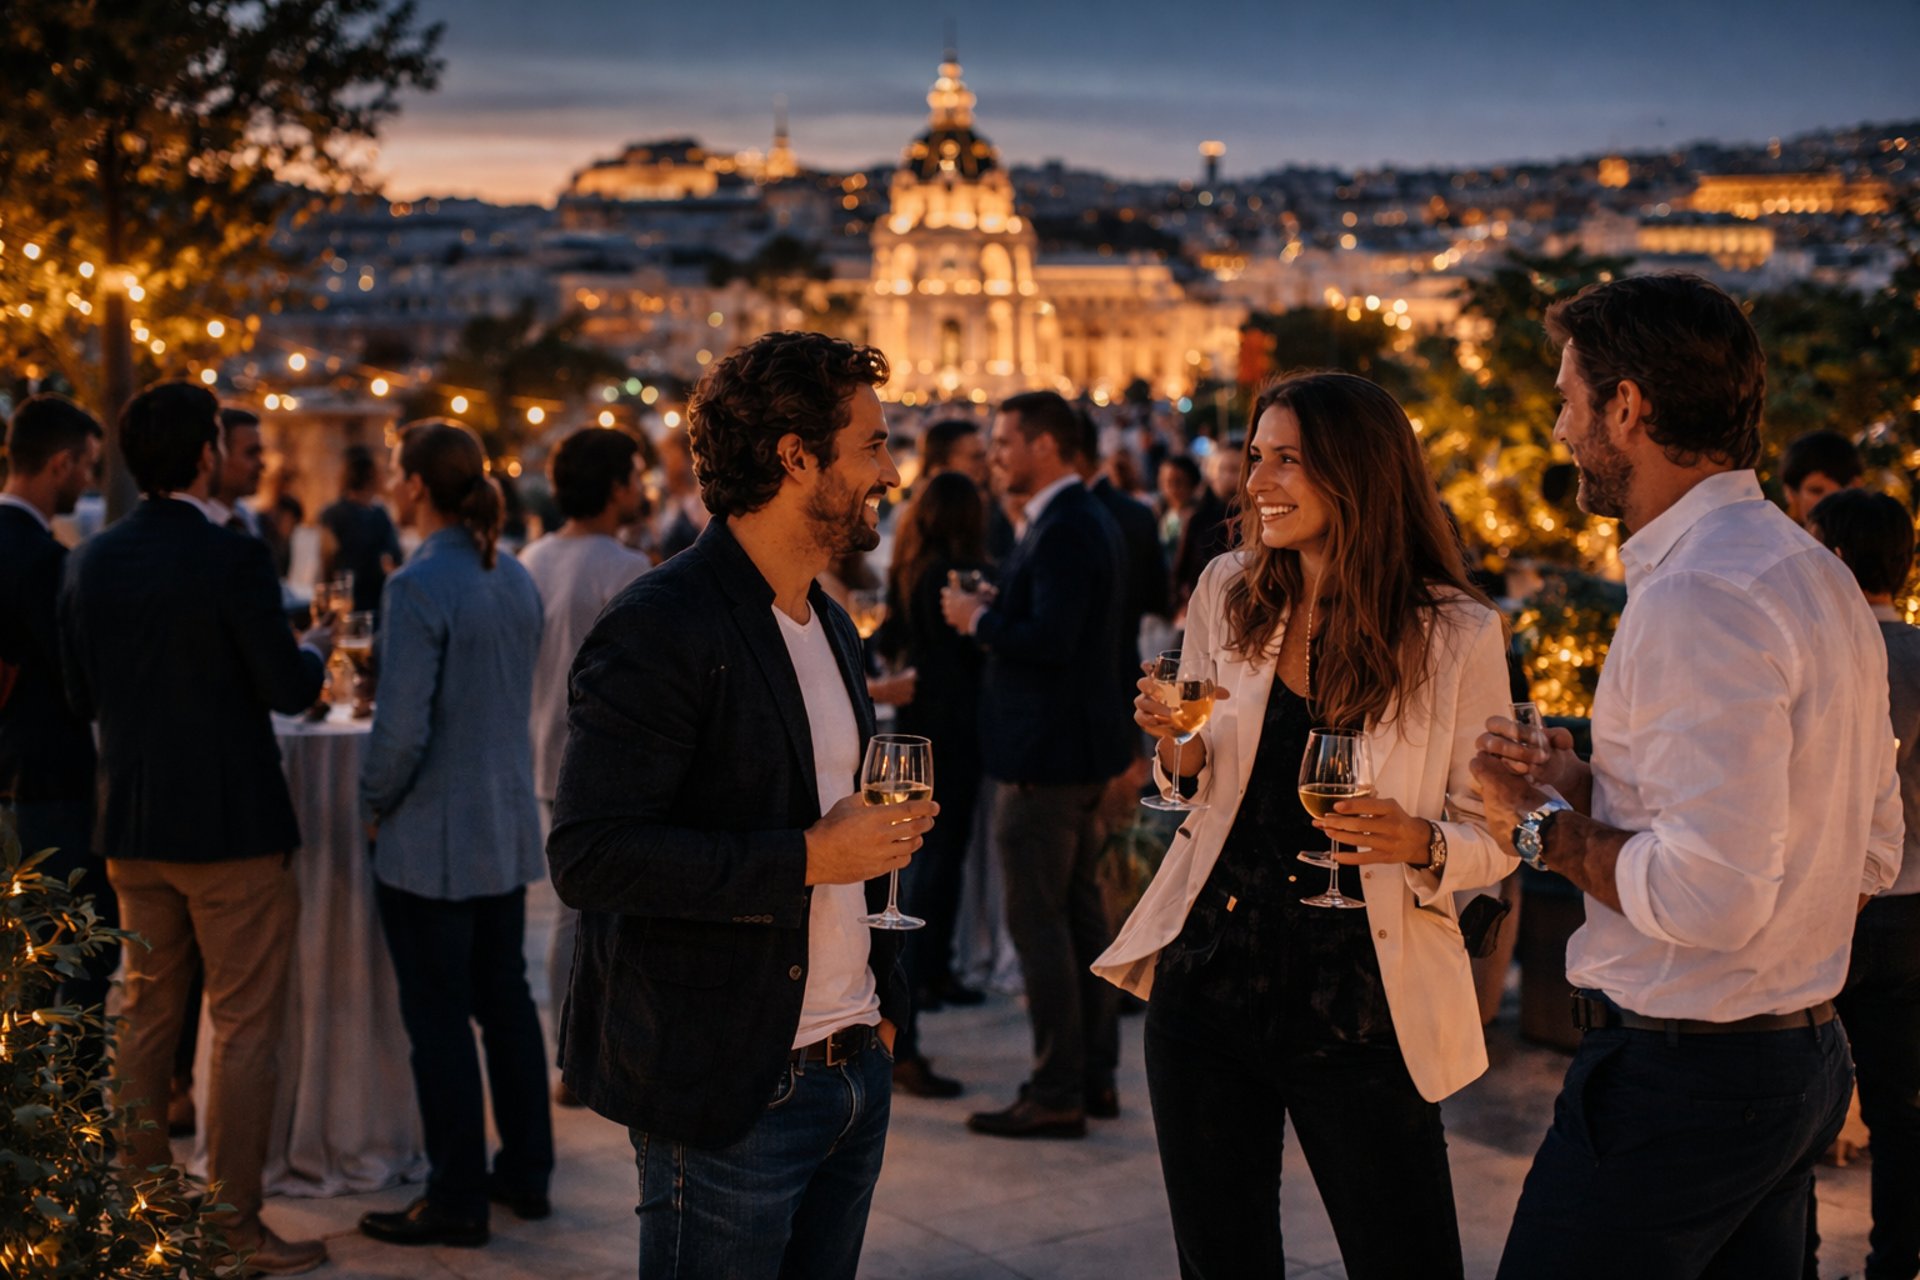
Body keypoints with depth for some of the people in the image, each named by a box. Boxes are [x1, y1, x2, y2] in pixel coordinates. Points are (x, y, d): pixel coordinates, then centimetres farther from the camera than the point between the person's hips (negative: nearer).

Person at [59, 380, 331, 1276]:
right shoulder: (233, 561, -17)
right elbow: (288, 690, -14)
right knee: (244, 1025, 2)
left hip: (132, 828, 6)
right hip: (231, 826, -6)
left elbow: (82, 697, 8)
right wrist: (315, 648, 7)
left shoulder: (90, 561, 2)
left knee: (147, 1015, 18)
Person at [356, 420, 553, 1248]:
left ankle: (457, 1200, 10)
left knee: (439, 1017, 2)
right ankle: (526, 1173, 26)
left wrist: (373, 803, -6)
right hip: (507, 827, 8)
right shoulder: (515, 580, 6)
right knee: (505, 999, 16)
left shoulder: (419, 587, -19)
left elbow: (402, 724, -21)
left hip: (432, 837, -8)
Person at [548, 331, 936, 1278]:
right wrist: (806, 858, -21)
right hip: (728, 1093, -8)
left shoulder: (830, 627, 14)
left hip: (853, 1071, 8)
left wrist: (882, 1002, 15)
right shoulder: (659, 629, -14)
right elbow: (589, 857, -22)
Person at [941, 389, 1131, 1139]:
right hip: (1083, 746, 11)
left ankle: (1056, 1094, 0)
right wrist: (996, 614, 11)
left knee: (1038, 920, -5)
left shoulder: (1062, 531, -18)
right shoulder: (1090, 520, 15)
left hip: (1046, 753, -11)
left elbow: (1051, 637, -27)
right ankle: (1095, 1076, 23)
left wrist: (981, 619, -12)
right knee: (1081, 912, 15)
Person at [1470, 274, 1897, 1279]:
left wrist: (1552, 827, -11)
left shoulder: (1697, 600, -21)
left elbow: (1712, 894, -29)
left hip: (1677, 1075, -10)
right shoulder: (1817, 575, 11)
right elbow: (1873, 853, 18)